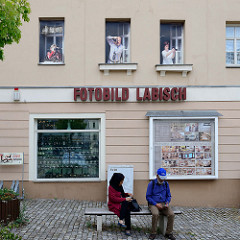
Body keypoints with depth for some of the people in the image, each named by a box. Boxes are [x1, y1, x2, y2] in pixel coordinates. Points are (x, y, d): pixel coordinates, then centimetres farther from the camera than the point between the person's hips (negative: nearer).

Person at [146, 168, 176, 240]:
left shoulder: (166, 184, 9)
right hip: (153, 204, -3)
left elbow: (169, 196, 16)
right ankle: (153, 233, -17)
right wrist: (156, 204, -14)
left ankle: (169, 233, -8)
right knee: (155, 214, -35)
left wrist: (167, 203, -5)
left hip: (164, 204, 4)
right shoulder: (151, 184, -3)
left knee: (171, 214, -24)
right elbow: (148, 196, -3)